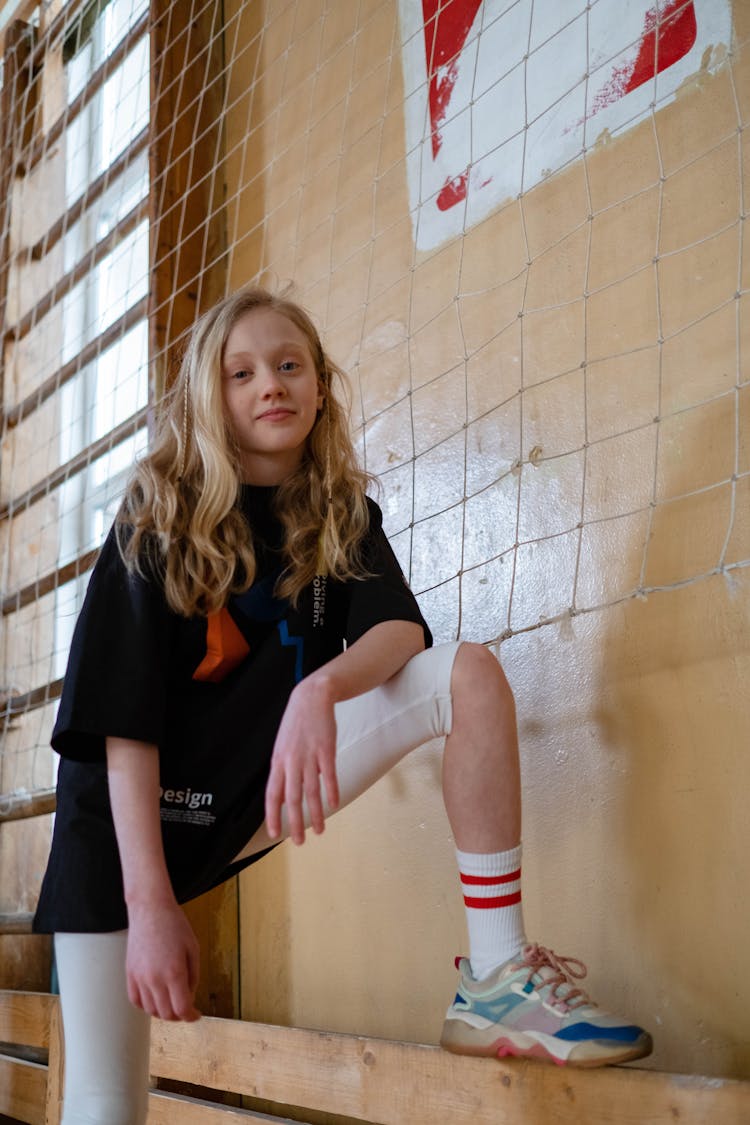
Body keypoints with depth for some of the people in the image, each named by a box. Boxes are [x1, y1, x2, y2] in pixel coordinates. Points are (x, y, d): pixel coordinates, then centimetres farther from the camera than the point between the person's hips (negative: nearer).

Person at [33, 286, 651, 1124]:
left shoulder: (343, 514, 2)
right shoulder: (158, 521, -10)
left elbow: (400, 628, -16)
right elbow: (123, 721, -16)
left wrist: (321, 690, -38)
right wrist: (150, 904, -25)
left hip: (264, 787, 3)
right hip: (131, 814, -3)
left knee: (469, 675, -16)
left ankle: (495, 982, -18)